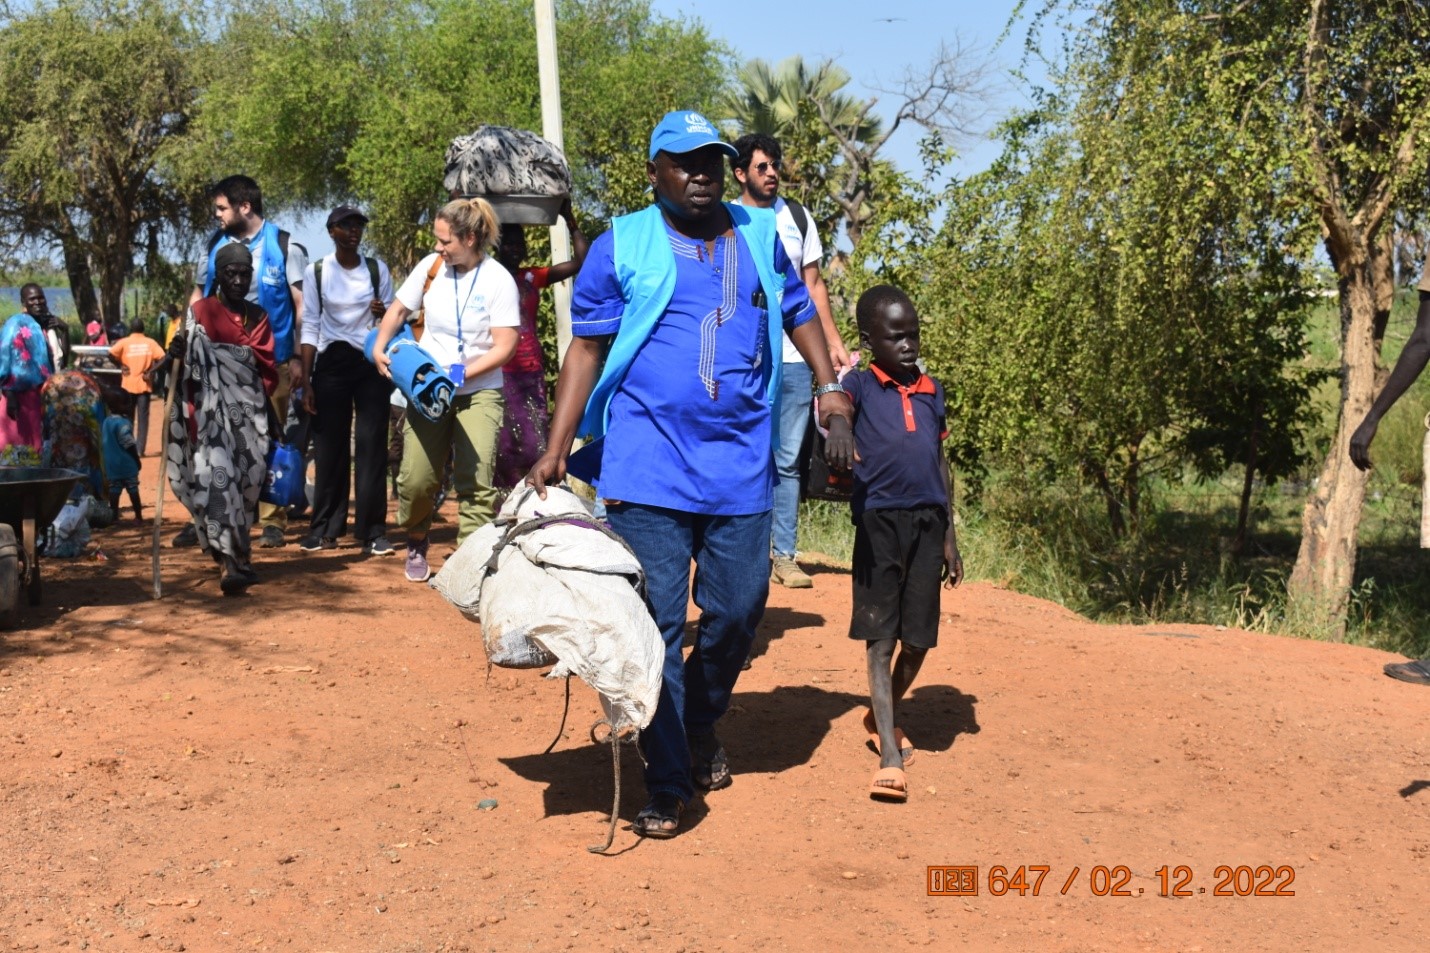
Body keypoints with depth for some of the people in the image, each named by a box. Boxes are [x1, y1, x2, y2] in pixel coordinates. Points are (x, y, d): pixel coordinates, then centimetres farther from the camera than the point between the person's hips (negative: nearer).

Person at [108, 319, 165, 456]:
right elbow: (162, 358, -9)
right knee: (143, 418, 3)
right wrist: (150, 371, -6)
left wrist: (121, 365, -3)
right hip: (144, 384, 0)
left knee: (128, 418, 12)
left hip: (128, 384, 0)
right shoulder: (150, 342, 3)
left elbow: (110, 354, -15)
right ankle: (140, 449, -1)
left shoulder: (124, 342, 0)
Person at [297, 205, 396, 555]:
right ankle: (325, 527, 11)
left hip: (371, 362, 1)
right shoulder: (316, 272, 2)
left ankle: (372, 531, 0)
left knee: (372, 446, -3)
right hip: (331, 363, 0)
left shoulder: (377, 269, 5)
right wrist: (306, 381, -3)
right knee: (330, 447, 2)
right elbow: (310, 327, 2)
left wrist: (384, 312, -13)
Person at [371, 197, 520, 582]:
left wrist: (462, 373, -21)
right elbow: (398, 310, 12)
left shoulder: (498, 280, -12)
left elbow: (504, 347, -13)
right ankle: (416, 545, 27)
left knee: (475, 480, -11)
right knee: (416, 478, 0)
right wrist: (380, 348, -4)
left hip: (479, 393, -3)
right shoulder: (431, 266, -2)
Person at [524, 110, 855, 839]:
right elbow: (586, 348, -1)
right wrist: (556, 447, -9)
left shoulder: (759, 237, 11)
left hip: (741, 464, 4)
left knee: (739, 608, 8)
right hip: (647, 466, -3)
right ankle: (668, 785, 7)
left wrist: (831, 393, 10)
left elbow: (800, 315, 21)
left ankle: (701, 725, 37)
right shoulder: (622, 247, 1)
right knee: (656, 621, -3)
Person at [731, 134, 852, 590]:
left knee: (788, 462, 6)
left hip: (795, 360, 3)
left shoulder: (797, 217, 12)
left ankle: (784, 555, 12)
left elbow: (814, 284, 15)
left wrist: (833, 343, 7)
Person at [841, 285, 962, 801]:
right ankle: (890, 757, -3)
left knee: (917, 640, 10)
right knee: (880, 638, -3)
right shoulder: (862, 385, 2)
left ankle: (882, 717, 35)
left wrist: (950, 537, 18)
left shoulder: (932, 391, 14)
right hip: (880, 521, -4)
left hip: (928, 522, 4)